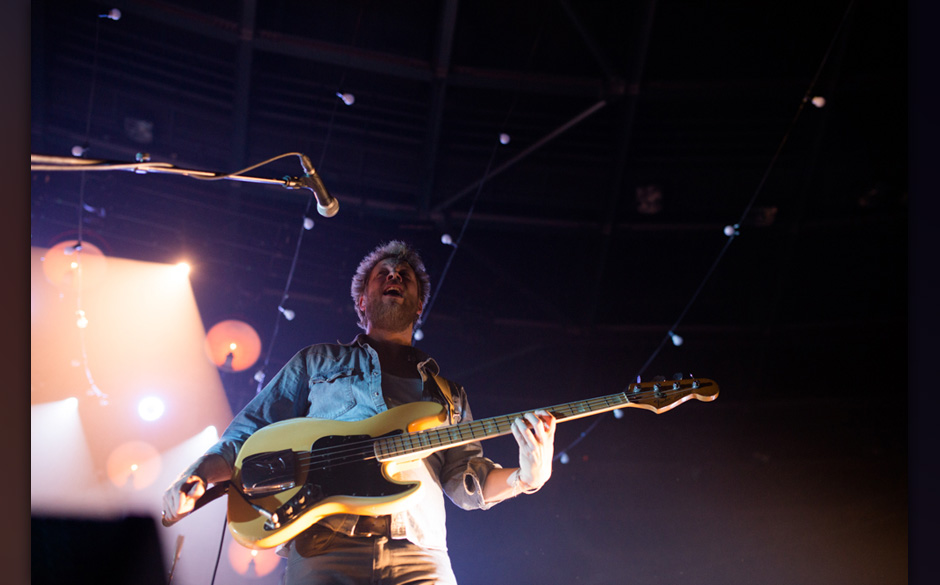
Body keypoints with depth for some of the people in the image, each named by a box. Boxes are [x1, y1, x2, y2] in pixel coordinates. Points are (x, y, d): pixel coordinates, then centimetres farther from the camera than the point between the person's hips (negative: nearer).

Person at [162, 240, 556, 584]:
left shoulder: (448, 394, 27)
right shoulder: (317, 361, 22)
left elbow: (467, 482, 19)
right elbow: (250, 433, 18)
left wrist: (524, 477, -2)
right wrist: (198, 475, -1)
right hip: (323, 545, -2)